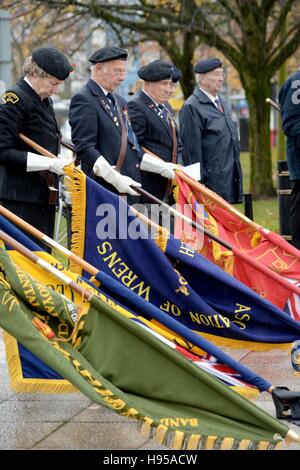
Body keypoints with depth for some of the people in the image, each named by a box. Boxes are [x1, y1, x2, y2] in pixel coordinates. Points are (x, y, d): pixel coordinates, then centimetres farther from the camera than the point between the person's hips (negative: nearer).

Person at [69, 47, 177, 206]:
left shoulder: (119, 101, 21)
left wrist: (162, 167, 13)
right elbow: (84, 148, -16)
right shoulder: (84, 100, -7)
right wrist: (115, 178, -24)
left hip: (127, 193, 9)